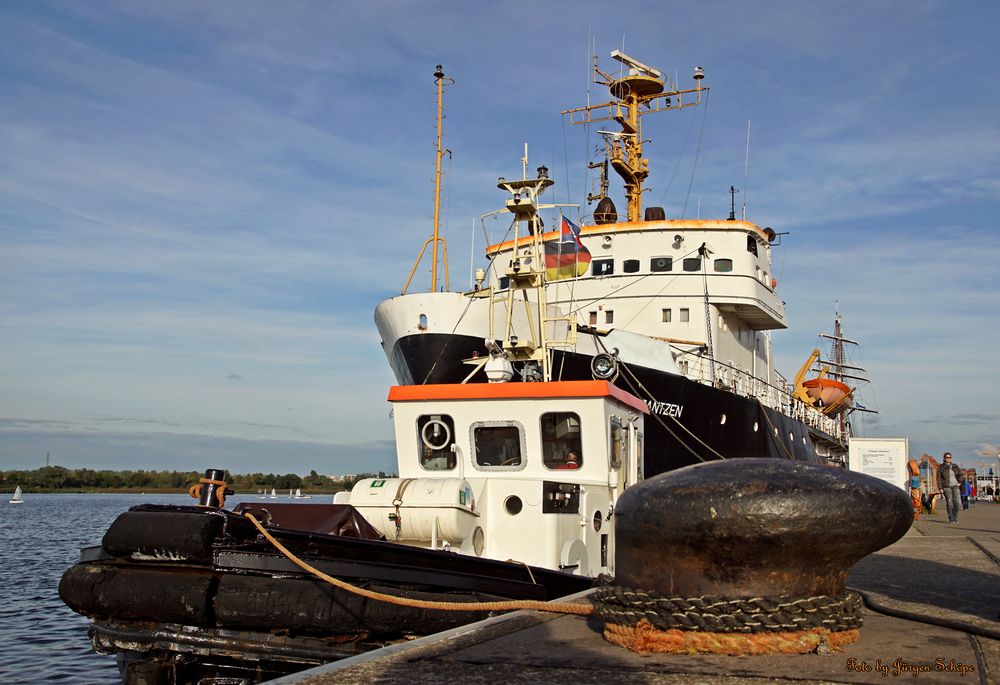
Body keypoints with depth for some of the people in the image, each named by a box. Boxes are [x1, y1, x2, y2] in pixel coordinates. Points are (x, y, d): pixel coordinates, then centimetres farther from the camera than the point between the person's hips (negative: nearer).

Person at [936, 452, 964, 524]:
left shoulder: (955, 466, 8)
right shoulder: (941, 467, 0)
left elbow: (961, 475, 17)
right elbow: (939, 478, -2)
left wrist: (959, 482, 6)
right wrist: (940, 488, -8)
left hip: (955, 486, 3)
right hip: (946, 486, -3)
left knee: (956, 502, -7)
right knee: (949, 502, -8)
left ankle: (955, 517, 10)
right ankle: (951, 519, -1)